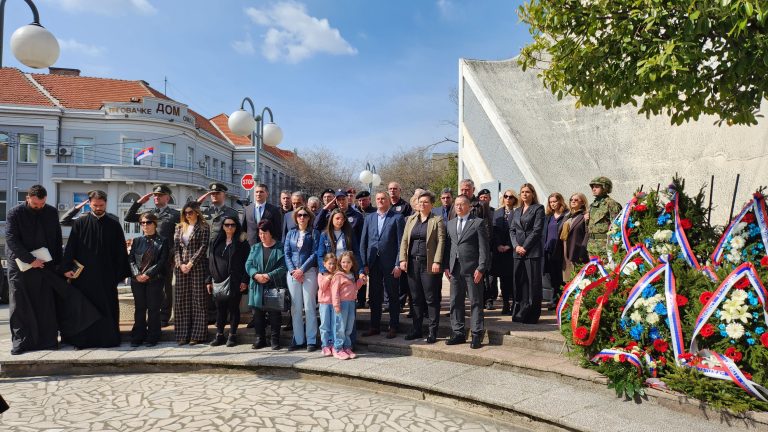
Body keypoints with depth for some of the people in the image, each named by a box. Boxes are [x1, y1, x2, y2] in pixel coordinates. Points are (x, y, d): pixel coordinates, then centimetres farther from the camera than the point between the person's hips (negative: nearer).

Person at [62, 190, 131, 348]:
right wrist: (67, 268, -8)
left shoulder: (114, 225, 4)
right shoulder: (79, 223, 4)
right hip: (84, 274, 0)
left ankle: (108, 338, 13)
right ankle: (82, 339, 15)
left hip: (106, 275, 0)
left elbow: (120, 251, 4)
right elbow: (70, 247, 1)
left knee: (107, 307, 4)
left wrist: (121, 274, 0)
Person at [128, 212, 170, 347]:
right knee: (139, 309, 8)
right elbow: (131, 260, 7)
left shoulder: (162, 241, 1)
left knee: (153, 309, 1)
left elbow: (162, 262, -6)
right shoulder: (137, 241, 13)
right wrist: (137, 274, -9)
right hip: (137, 280, 3)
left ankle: (152, 338, 10)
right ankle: (137, 337, 17)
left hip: (154, 280, -3)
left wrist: (148, 274, -14)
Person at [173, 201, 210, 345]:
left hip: (197, 267, -5)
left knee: (198, 300, -2)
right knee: (182, 300, 5)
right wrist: (180, 264, -6)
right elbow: (176, 247, 8)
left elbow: (203, 247, -8)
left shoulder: (203, 228, 1)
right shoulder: (179, 228, 15)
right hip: (181, 267, 5)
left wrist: (191, 263, -13)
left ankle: (197, 335, 2)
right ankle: (183, 334, 11)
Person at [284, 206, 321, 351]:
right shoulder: (291, 233, 13)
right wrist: (292, 270, -6)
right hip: (293, 273, 3)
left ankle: (311, 340, 3)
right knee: (295, 307, 5)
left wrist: (302, 270, -11)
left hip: (309, 272, -3)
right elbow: (287, 253, 8)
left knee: (309, 306, -3)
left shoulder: (314, 233, 4)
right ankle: (298, 339, 13)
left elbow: (315, 253, -4)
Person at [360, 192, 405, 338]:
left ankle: (393, 327, 16)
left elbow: (401, 242, -6)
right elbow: (363, 242, 9)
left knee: (393, 296, 5)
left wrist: (398, 264, -12)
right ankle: (375, 326, 22)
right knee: (374, 296, 11)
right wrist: (364, 263, 2)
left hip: (390, 264, -4)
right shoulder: (369, 218, 10)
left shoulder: (397, 218, -3)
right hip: (373, 263, 4)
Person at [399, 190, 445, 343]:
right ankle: (416, 329, 18)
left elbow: (441, 242, -7)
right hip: (413, 263, 4)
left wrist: (437, 262, -15)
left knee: (431, 299, 0)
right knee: (416, 298, 9)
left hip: (429, 264, -4)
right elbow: (404, 240, 11)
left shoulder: (437, 220, 1)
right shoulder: (411, 219, 15)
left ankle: (432, 332, 7)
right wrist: (403, 259, 1)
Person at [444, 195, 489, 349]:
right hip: (455, 269, 6)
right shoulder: (450, 224, 15)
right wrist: (446, 266, 5)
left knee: (475, 302, 1)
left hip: (472, 269, -5)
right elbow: (448, 246, 13)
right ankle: (458, 333, 20)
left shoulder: (478, 222, -2)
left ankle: (477, 335, 9)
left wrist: (481, 268, -12)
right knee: (455, 302, 10)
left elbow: (483, 248, -6)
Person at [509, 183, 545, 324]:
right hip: (518, 251, 5)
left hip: (532, 251, -5)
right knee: (519, 282, 7)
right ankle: (518, 314, 15)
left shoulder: (538, 208, 1)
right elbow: (512, 230, 12)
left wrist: (525, 247, -11)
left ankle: (531, 315, 4)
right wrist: (516, 246, -4)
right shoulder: (517, 211, 18)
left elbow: (537, 230, -7)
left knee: (533, 283, -3)